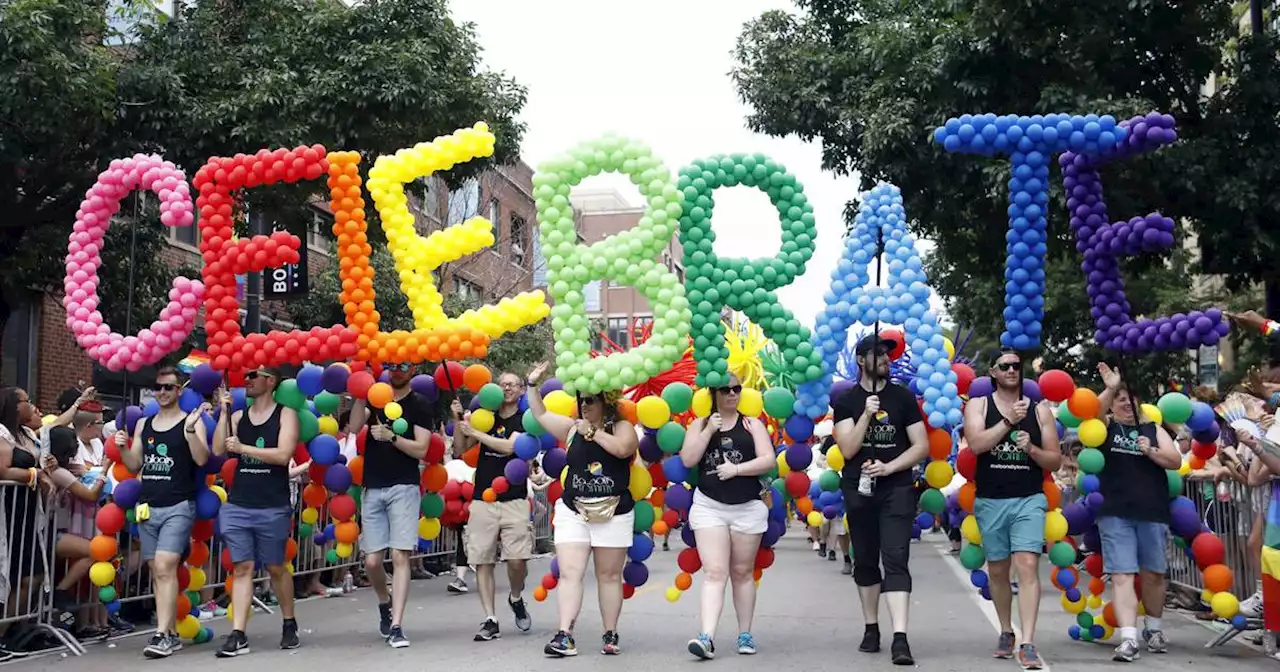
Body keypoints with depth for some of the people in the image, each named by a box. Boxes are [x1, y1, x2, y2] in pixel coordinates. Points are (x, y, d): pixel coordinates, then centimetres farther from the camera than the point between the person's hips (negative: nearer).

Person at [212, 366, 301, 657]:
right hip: (237, 505, 3)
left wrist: (243, 448, -15)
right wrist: (223, 413, -4)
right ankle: (238, 635, -3)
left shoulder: (285, 414, -2)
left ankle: (289, 625, 26)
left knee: (276, 568, 8)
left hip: (273, 507, -3)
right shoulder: (238, 416, 11)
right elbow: (218, 450, 0)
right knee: (242, 568, 0)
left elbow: (283, 455, -14)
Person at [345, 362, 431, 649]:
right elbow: (354, 426, -4)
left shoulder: (419, 404, 3)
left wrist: (391, 437, -18)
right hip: (373, 488, 3)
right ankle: (384, 603, 31)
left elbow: (421, 449, -6)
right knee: (372, 560, 1)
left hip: (403, 488, -3)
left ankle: (395, 626, -10)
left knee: (400, 557, -10)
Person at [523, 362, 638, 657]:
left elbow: (623, 448, -21)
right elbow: (540, 414, 17)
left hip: (613, 514, -3)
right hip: (573, 512, 3)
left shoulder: (622, 427, 0)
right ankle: (565, 636, -15)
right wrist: (533, 385, 10)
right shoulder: (573, 428, 11)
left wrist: (594, 432, -14)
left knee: (609, 576, 6)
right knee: (569, 573, -9)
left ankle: (610, 635, 15)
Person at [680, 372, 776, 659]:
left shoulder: (752, 424, 5)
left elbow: (768, 460, -5)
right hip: (709, 506, -1)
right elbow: (688, 459, -6)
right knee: (714, 573, -11)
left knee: (742, 573, 10)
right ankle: (707, 637, -20)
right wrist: (709, 431, -12)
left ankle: (745, 634, 20)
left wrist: (736, 468, -15)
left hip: (748, 508, 1)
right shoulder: (700, 424, 7)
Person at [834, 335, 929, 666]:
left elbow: (922, 446, 0)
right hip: (859, 490, 2)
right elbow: (848, 449, -6)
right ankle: (871, 629, 24)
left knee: (895, 560, -12)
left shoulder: (903, 397, 3)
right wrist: (867, 415, -17)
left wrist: (888, 467, -13)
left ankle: (900, 638, -20)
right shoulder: (846, 401, 4)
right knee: (865, 561, 11)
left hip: (896, 489, -2)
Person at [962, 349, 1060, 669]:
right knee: (998, 571, 12)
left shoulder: (1039, 410, 6)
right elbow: (976, 444, -14)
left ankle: (1028, 644, -20)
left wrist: (1031, 449, -12)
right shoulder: (978, 405, 4)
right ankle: (1006, 632, 31)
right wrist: (1008, 422, -21)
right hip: (990, 501, 1)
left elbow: (1055, 460, 6)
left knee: (1027, 566, -16)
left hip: (1029, 500, -1)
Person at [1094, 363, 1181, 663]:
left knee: (1153, 574, 11)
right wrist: (1110, 389, -26)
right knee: (1122, 576, -9)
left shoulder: (1153, 429, 13)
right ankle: (1128, 638, -14)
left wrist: (1151, 451, -9)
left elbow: (1176, 461, 6)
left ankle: (1153, 628, 30)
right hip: (1115, 514, -2)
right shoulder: (1106, 426, 8)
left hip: (1152, 513, 2)